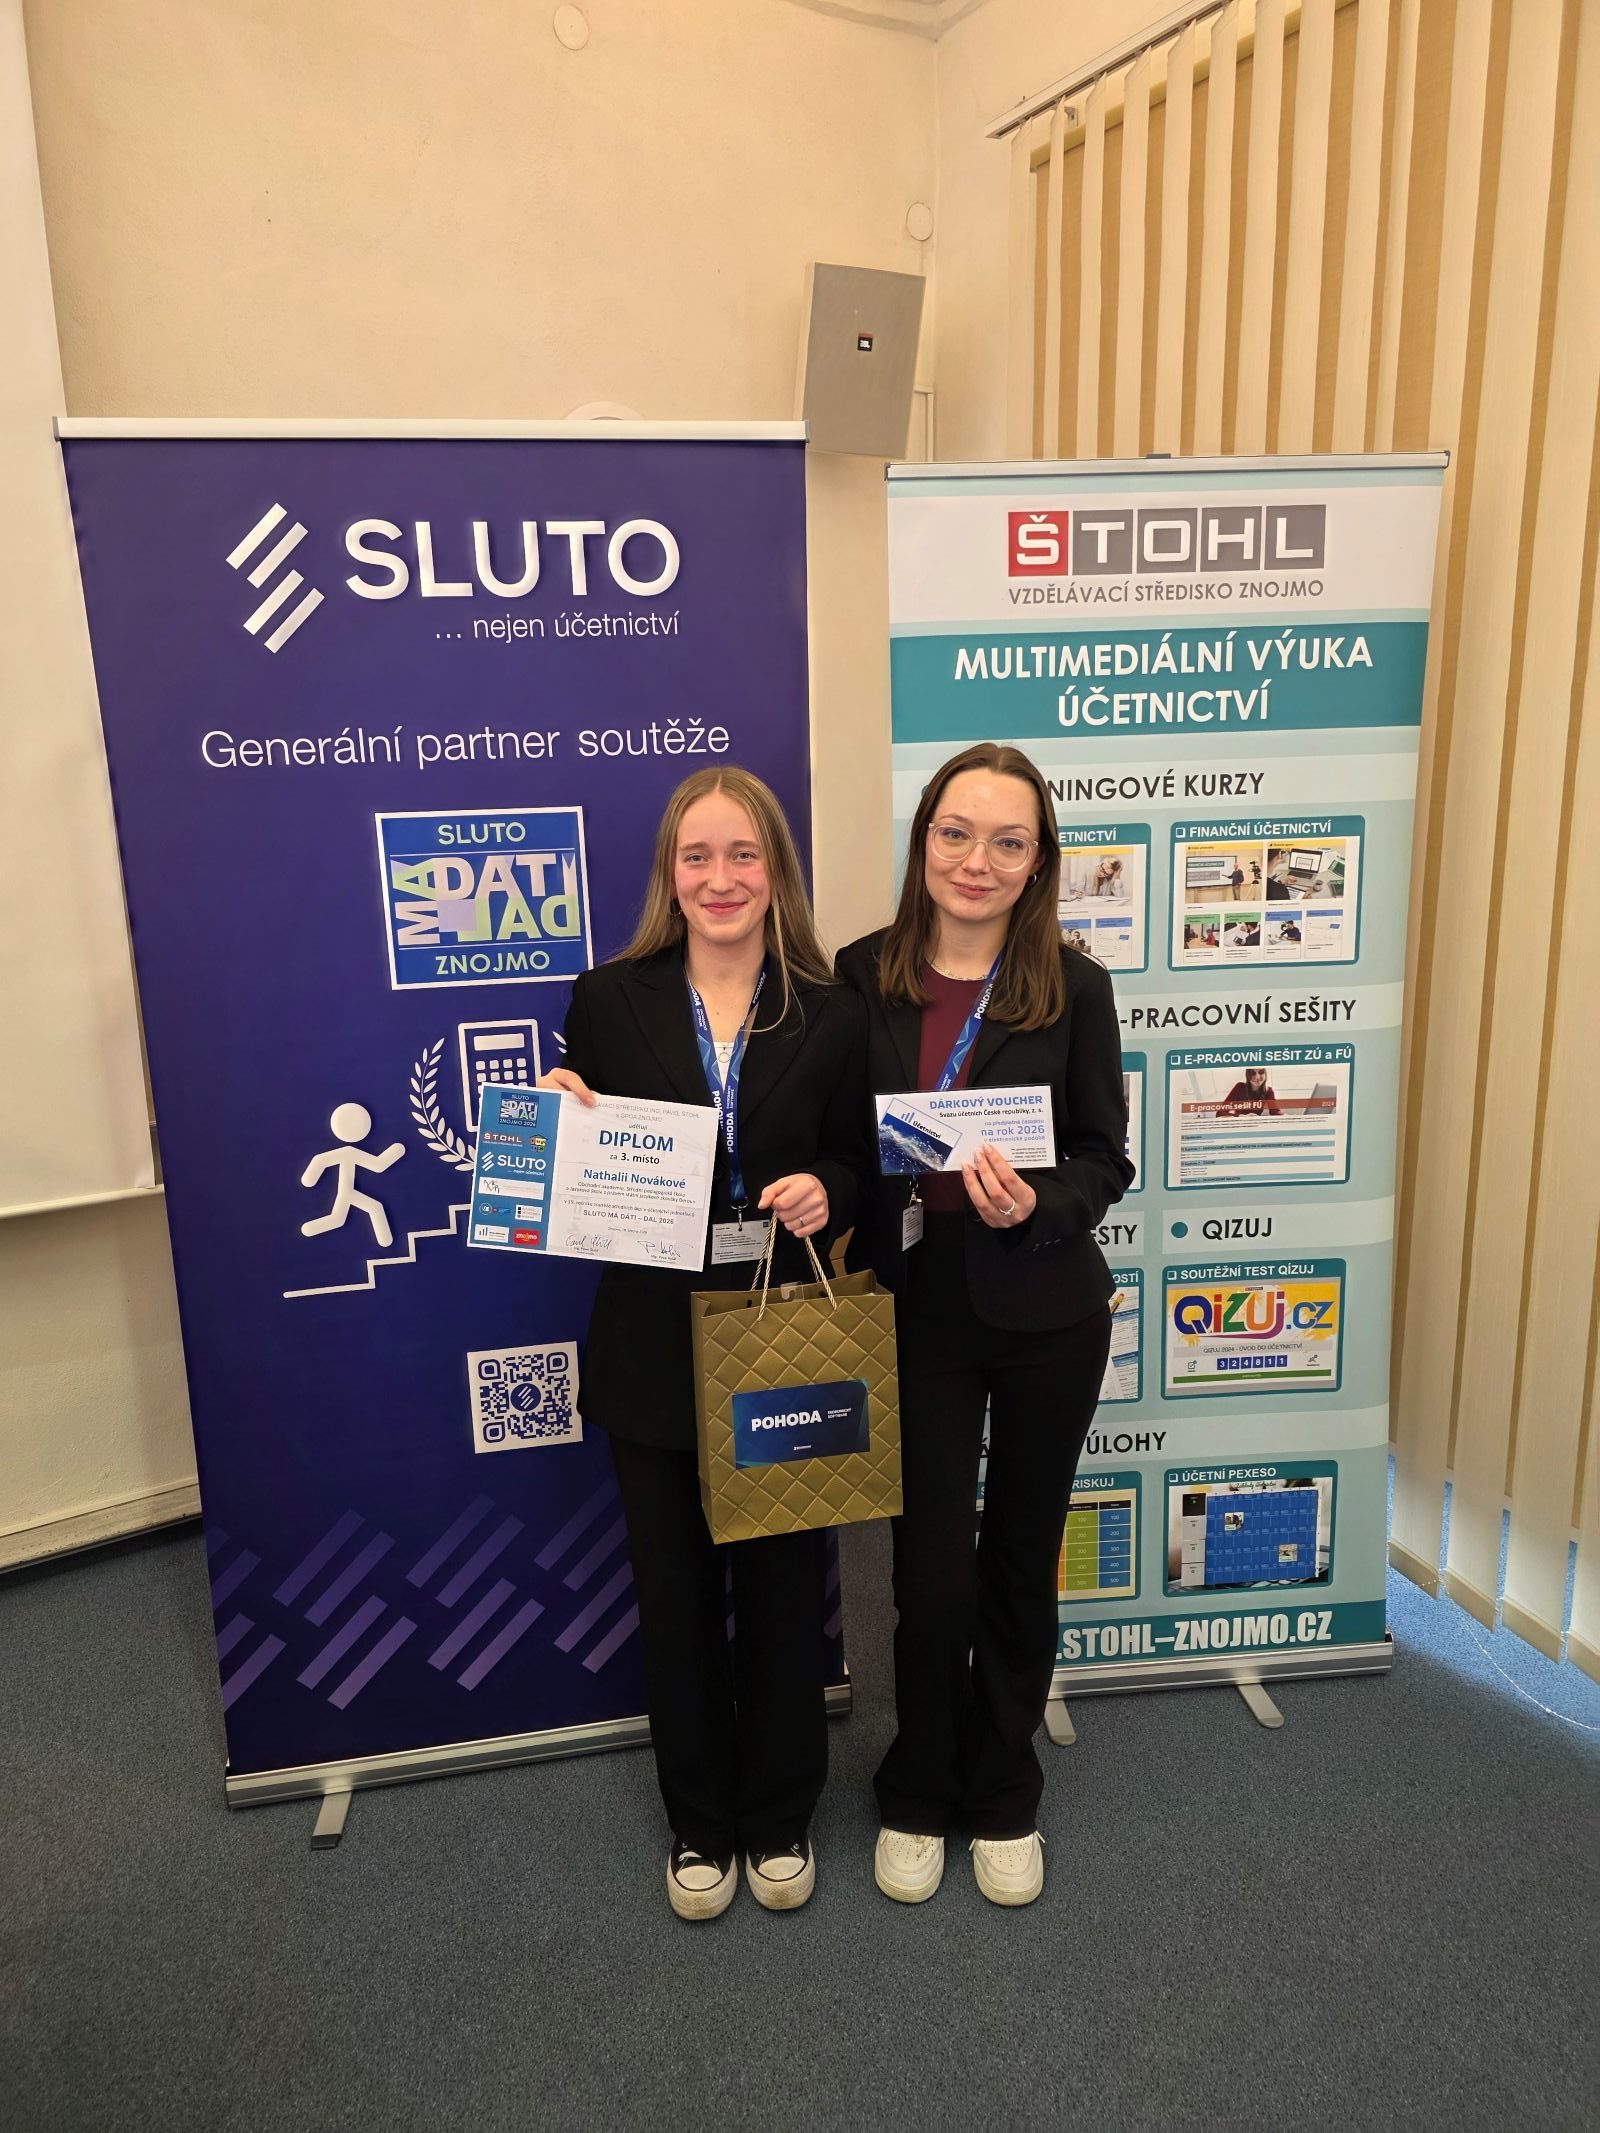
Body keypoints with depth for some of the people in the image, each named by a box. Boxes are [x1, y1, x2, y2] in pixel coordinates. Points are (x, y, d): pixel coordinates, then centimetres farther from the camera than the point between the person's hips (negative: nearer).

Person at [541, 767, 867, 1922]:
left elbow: (862, 1170, 3)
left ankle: (780, 1818, 41)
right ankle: (701, 1824, 40)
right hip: (654, 1352, 1)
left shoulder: (832, 1015, -3)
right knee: (676, 1599, 16)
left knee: (783, 1590, 16)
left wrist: (824, 1193, -18)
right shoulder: (608, 1002, -3)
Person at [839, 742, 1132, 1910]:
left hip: (1045, 1310, 0)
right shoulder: (864, 975, -4)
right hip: (919, 1309, 0)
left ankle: (1002, 1797, 41)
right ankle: (918, 1798, 34)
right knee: (934, 1573, 5)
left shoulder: (1072, 988, -7)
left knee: (1022, 1559, 16)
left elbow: (1104, 1160, -4)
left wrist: (1034, 1205, -23)